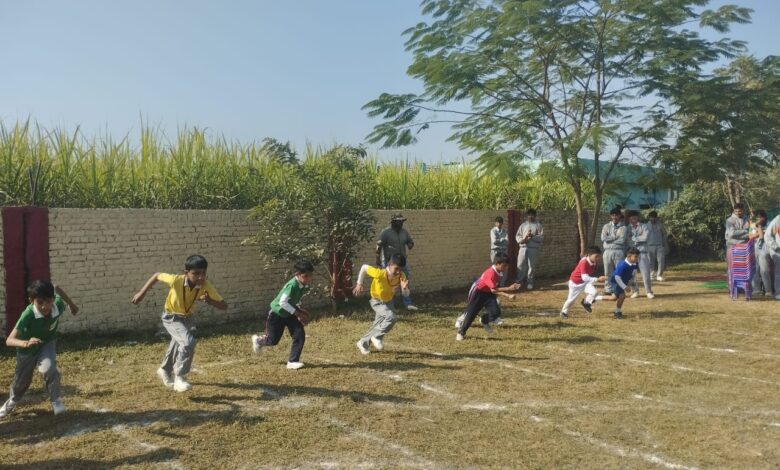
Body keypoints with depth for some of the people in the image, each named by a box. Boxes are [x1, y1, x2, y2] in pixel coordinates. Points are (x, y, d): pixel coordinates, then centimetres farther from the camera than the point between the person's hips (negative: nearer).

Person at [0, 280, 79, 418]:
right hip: (28, 349, -1)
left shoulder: (58, 305, -33)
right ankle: (12, 401, 53)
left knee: (48, 368, -29)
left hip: (47, 343, 1)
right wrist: (26, 343, -66)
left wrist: (72, 305, 1)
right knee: (21, 381, 18)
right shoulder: (28, 315, -42)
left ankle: (56, 400, -6)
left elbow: (57, 288, -10)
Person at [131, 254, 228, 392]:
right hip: (171, 318, -5)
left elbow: (224, 306, -28)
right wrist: (141, 293, -12)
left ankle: (165, 370, 55)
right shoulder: (176, 280, -33)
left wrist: (209, 301, -46)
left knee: (179, 345, 25)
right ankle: (180, 378, -10)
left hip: (187, 318, 5)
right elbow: (157, 275, -15)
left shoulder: (206, 285, -28)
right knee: (188, 342, -28)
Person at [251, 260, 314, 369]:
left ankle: (292, 361, 0)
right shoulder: (292, 285, -35)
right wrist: (298, 313, -35)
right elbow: (283, 303, -37)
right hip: (277, 313, -7)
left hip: (289, 313, 7)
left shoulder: (305, 285, -9)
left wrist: (301, 310, -4)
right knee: (273, 340, 8)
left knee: (300, 335, -11)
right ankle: (258, 340, 41)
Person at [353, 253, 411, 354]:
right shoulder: (379, 273, -33)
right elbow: (364, 267, -19)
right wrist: (359, 284, -13)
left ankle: (363, 343, 32)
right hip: (377, 302, -5)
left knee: (378, 325, 11)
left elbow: (406, 294, -17)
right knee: (391, 317, -27)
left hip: (389, 301, 5)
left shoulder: (401, 276, -21)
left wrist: (404, 288, -39)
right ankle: (377, 337, -6)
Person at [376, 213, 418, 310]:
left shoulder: (404, 232, 8)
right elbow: (379, 246, -13)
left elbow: (410, 241, 19)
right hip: (389, 262, -6)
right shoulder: (386, 232, -10)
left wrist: (410, 245, -6)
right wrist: (378, 259, -17)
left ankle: (408, 303, 12)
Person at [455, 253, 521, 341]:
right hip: (478, 293, -7)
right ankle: (461, 332, 18)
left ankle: (484, 321, 20)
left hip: (488, 294, 7)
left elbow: (497, 289, 6)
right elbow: (493, 290, -34)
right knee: (471, 314, -1)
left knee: (496, 312, -12)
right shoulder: (490, 273, -29)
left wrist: (508, 295, -3)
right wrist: (508, 288, -37)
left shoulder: (498, 273, -3)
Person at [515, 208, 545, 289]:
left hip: (533, 248, -2)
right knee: (520, 265, -1)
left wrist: (532, 236, -18)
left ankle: (530, 283, 10)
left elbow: (542, 237, -4)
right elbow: (517, 235, 8)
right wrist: (522, 240, -13)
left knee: (531, 266, 1)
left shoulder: (538, 225, 4)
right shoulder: (523, 225, 13)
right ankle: (518, 282, 7)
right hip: (523, 247, 2)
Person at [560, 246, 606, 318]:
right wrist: (597, 279, -49)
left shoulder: (594, 262, -13)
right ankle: (564, 311, 36)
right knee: (572, 298, 10)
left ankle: (586, 302, 10)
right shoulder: (584, 263, -35)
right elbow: (585, 278, -42)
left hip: (586, 281, 5)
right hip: (575, 282, -5)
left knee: (594, 292, -19)